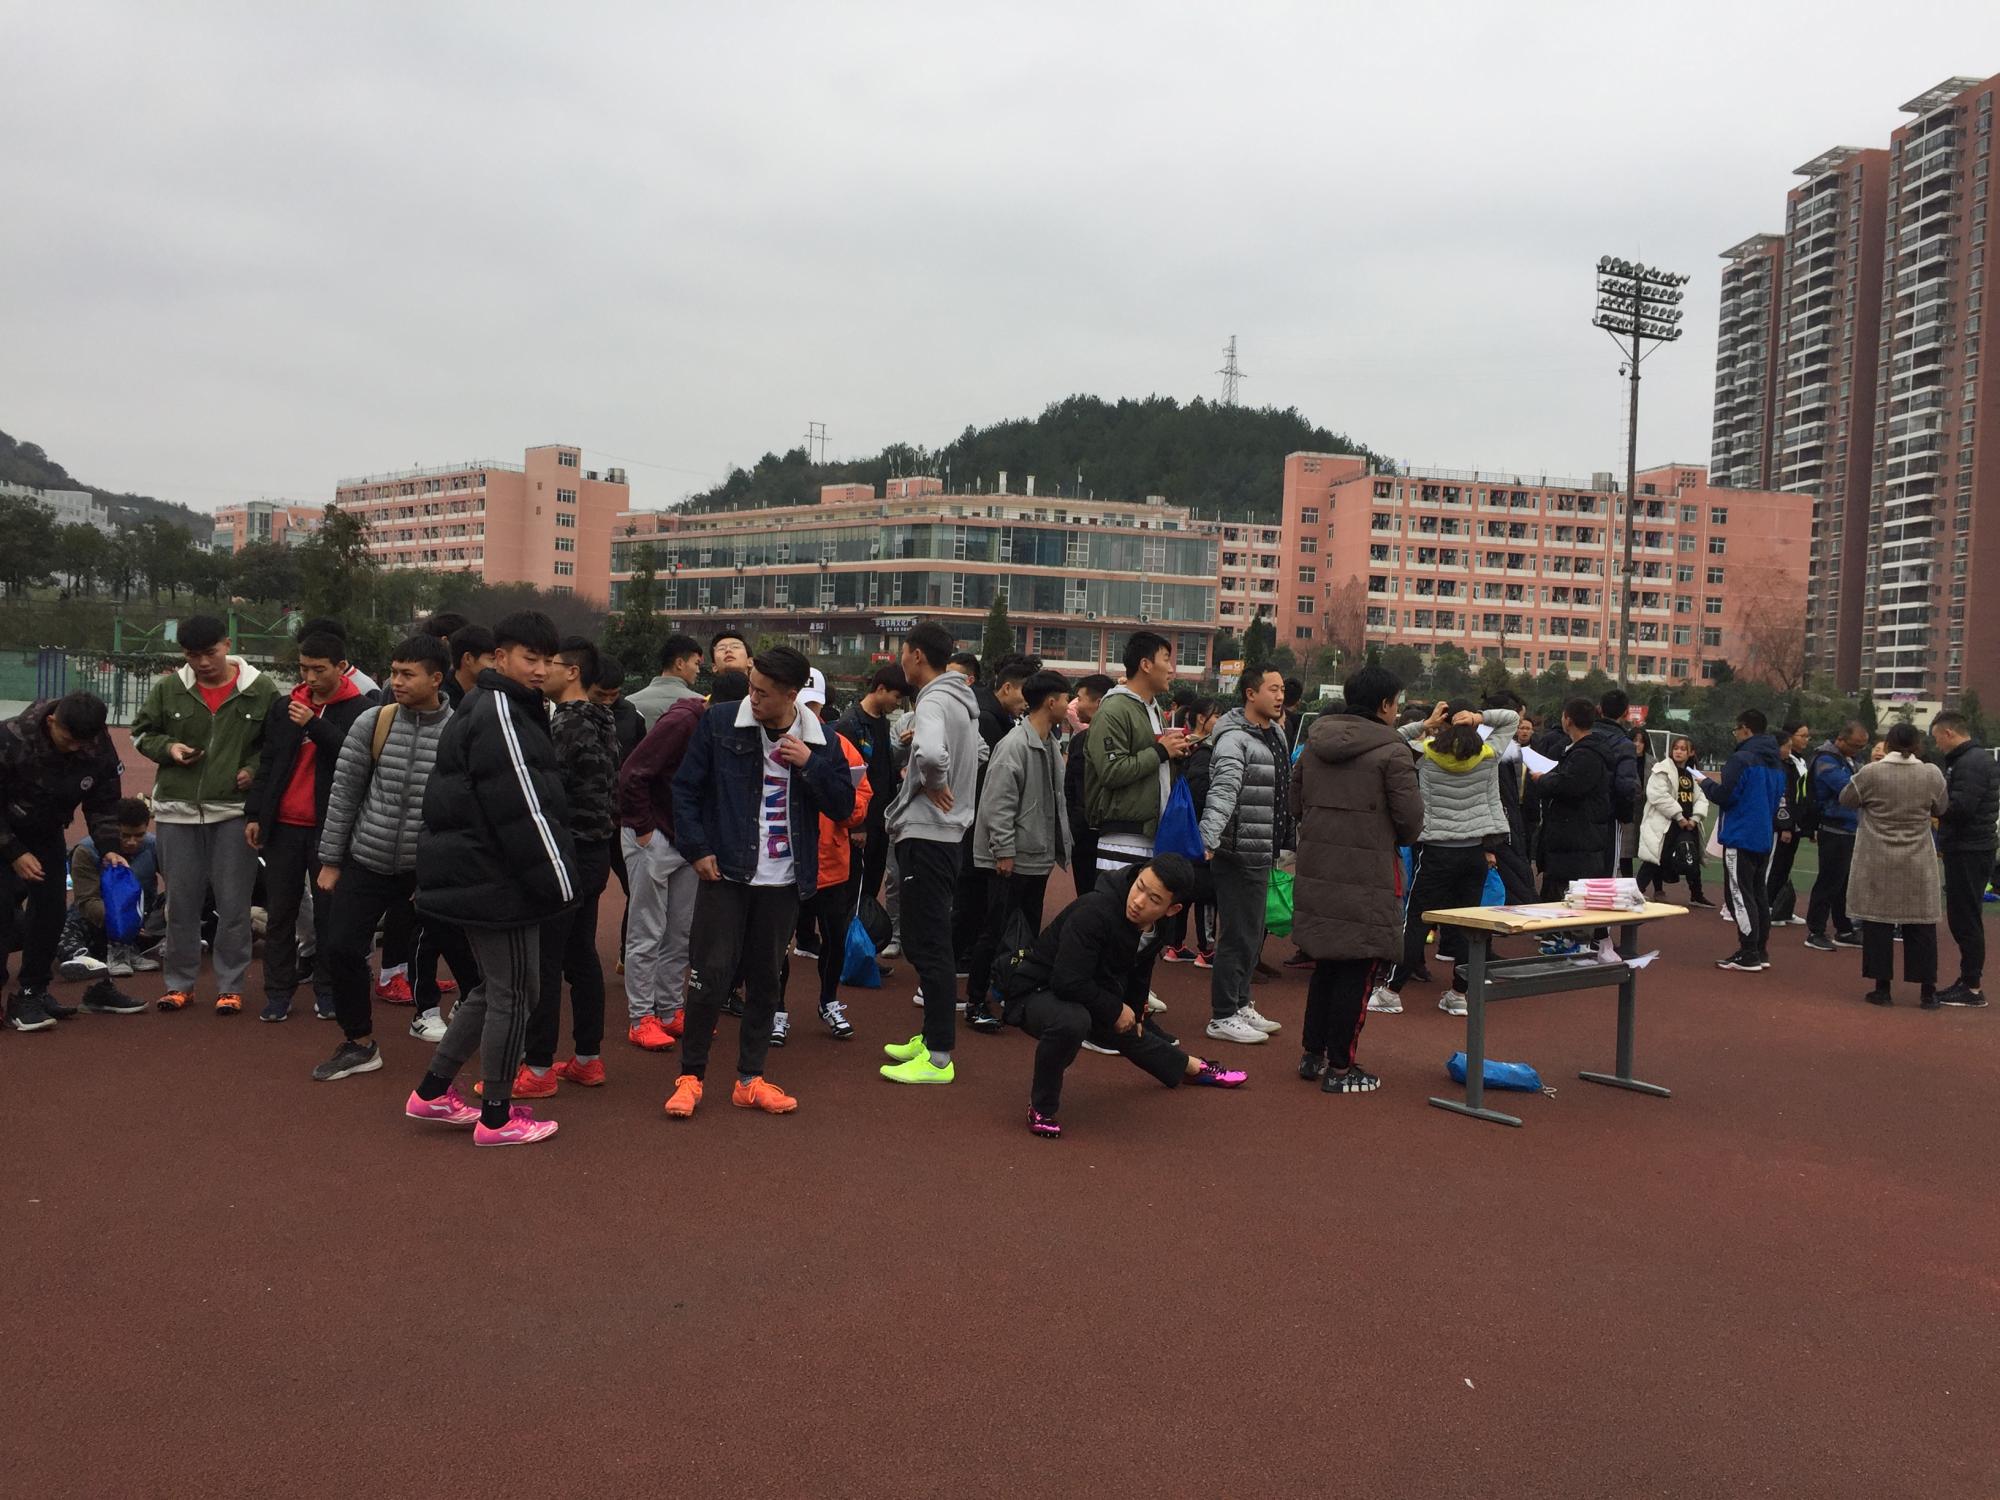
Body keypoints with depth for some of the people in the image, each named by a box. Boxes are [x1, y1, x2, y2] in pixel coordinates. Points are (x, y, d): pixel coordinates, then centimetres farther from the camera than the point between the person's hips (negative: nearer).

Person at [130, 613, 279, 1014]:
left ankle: (230, 985, 15)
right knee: (181, 902, 10)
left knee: (233, 903, 3)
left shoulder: (262, 690, -4)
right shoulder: (168, 689, 1)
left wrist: (256, 768, -10)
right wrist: (168, 748, -7)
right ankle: (179, 982, 23)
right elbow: (141, 731, 13)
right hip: (177, 810, 2)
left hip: (235, 810, -2)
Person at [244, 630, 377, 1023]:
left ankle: (327, 990, 14)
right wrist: (254, 814, 9)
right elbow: (267, 764, 14)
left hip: (329, 826, -4)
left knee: (328, 910, 4)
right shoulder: (283, 707, 10)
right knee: (279, 910, 7)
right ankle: (278, 991, 15)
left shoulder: (361, 708, -3)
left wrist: (314, 724, -23)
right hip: (283, 825, 4)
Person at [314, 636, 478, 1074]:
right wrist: (330, 860, 4)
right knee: (340, 949, -1)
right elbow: (344, 791, 2)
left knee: (463, 952, 2)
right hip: (369, 861, 2)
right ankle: (359, 1045, 20)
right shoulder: (372, 723, -4)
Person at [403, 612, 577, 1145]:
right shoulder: (499, 713, -17)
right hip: (495, 877, -11)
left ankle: (432, 1092, 28)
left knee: (495, 985, 20)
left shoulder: (484, 709, 16)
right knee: (514, 991, 0)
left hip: (473, 872, 11)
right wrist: (558, 880, -17)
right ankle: (496, 1117, 12)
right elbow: (522, 808, -22)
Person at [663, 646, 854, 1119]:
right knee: (711, 976, -3)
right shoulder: (720, 722, -5)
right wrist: (696, 848, -7)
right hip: (726, 873, -2)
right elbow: (685, 787, 1)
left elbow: (843, 805, 1)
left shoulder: (818, 739, 1)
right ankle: (690, 1076, 13)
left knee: (765, 980, 10)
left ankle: (750, 1079, 21)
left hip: (783, 881, 3)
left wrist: (810, 763, -13)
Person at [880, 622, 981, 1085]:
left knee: (930, 946, -6)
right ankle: (931, 1037, 26)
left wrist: (931, 782, -17)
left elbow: (932, 753, -37)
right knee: (925, 942, 17)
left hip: (925, 836, -10)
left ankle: (938, 1057, -2)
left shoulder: (933, 702, -16)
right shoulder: (962, 700, 14)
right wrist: (927, 778, 10)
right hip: (944, 834, 10)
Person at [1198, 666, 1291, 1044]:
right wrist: (1207, 839, -44)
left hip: (1262, 853, 10)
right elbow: (1222, 792, -31)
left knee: (1253, 935, 19)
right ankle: (1222, 1017, 8)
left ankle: (1240, 1005, 32)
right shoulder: (1234, 739, -17)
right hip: (1239, 853, -10)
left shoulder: (1276, 734, 14)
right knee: (1238, 935, -3)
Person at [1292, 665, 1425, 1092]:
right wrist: (1392, 840, 10)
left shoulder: (1314, 744, 8)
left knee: (1325, 962, 18)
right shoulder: (1392, 752, -11)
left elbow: (1296, 801, 14)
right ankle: (1340, 1068, 8)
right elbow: (1411, 818, -10)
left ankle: (1313, 1054, 26)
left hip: (1316, 868, 7)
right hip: (1368, 875, -7)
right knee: (1356, 969, 2)